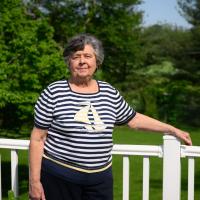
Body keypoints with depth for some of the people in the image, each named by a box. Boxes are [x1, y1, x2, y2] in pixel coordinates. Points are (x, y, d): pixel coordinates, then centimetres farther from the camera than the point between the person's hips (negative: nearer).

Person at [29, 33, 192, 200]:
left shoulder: (110, 93, 5)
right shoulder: (53, 93, -7)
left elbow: (134, 119, 18)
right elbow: (38, 138, -5)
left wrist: (173, 130, 19)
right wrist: (34, 180, -7)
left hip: (100, 178, 3)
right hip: (58, 177, -3)